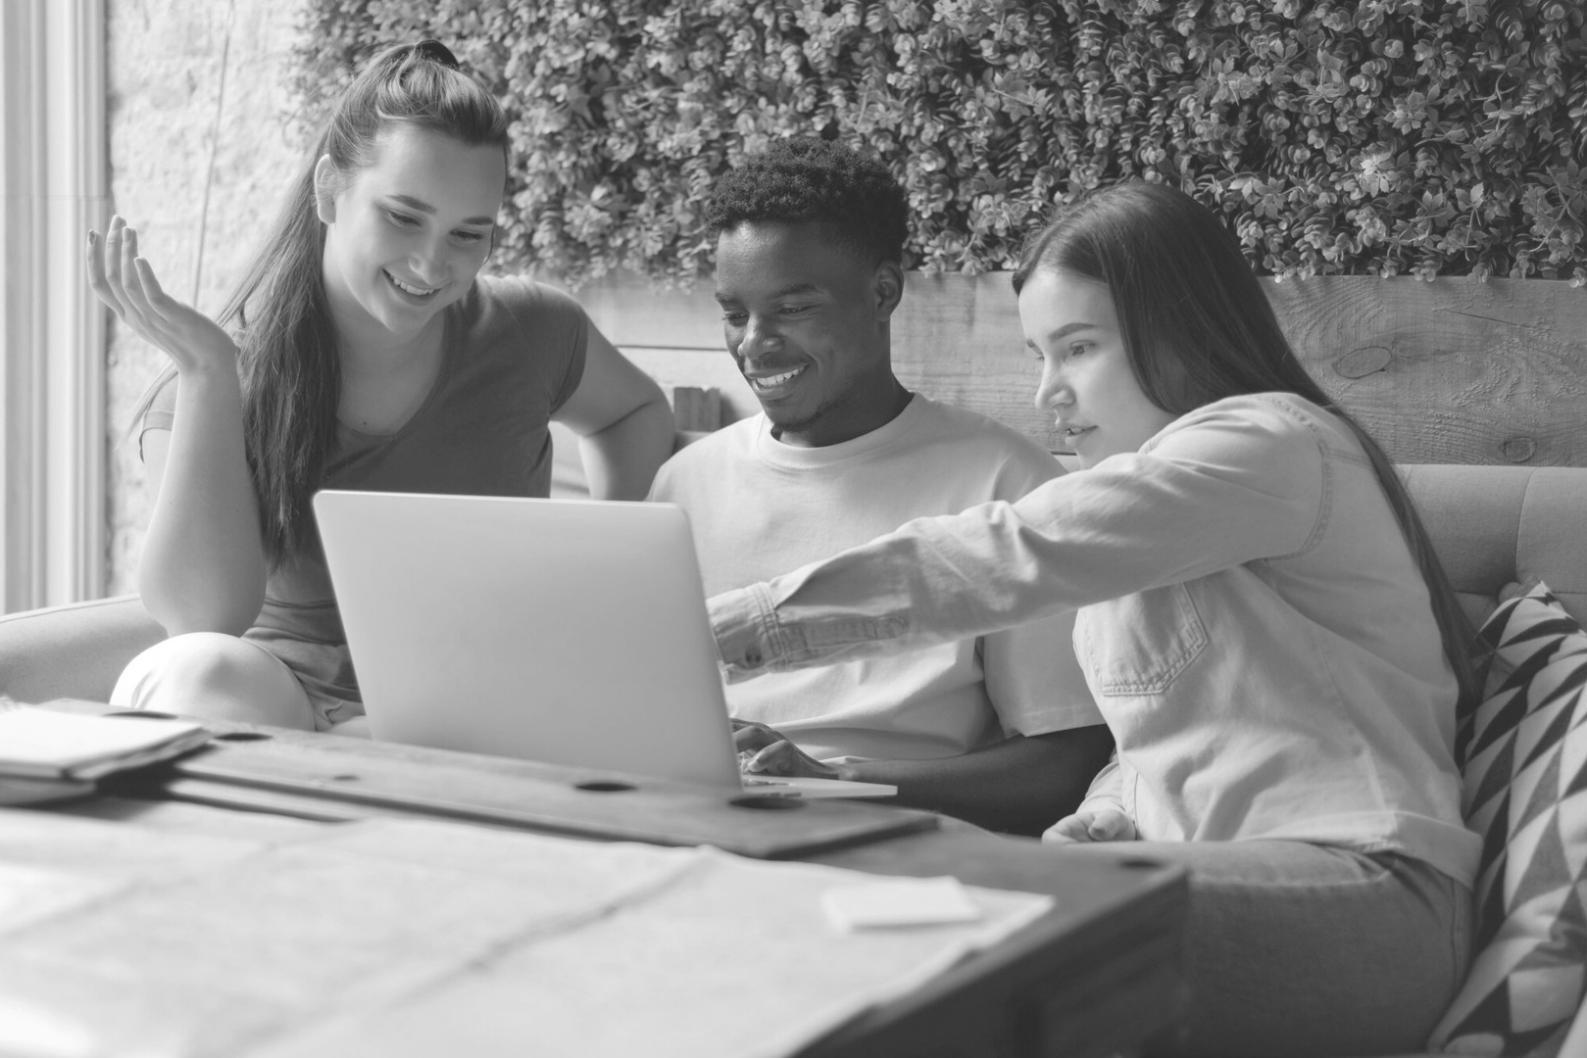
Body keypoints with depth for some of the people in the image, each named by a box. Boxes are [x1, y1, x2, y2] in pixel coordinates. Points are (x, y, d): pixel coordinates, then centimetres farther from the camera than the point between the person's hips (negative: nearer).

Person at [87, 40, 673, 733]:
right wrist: (207, 371, -23)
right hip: (277, 704, 0)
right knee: (201, 673, -35)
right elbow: (203, 615, -20)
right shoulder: (205, 389, -4)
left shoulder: (529, 333, 2)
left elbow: (634, 413, 26)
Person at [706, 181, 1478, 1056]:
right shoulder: (1134, 500, 21)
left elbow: (1005, 560, -20)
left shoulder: (1273, 442, -8)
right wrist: (1102, 823, -1)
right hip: (1207, 881, 8)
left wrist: (727, 627, -22)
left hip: (1365, 896, -8)